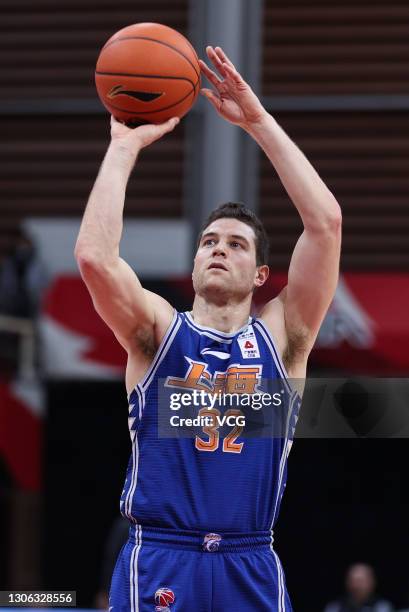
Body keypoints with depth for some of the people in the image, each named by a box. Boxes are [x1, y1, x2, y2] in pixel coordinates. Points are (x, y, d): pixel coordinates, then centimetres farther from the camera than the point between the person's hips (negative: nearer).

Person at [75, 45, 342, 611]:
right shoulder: (158, 331, 7)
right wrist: (125, 146, -5)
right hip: (158, 562, -1)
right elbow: (94, 256, -11)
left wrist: (259, 122, -2)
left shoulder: (281, 337, 9)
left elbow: (326, 222, -2)